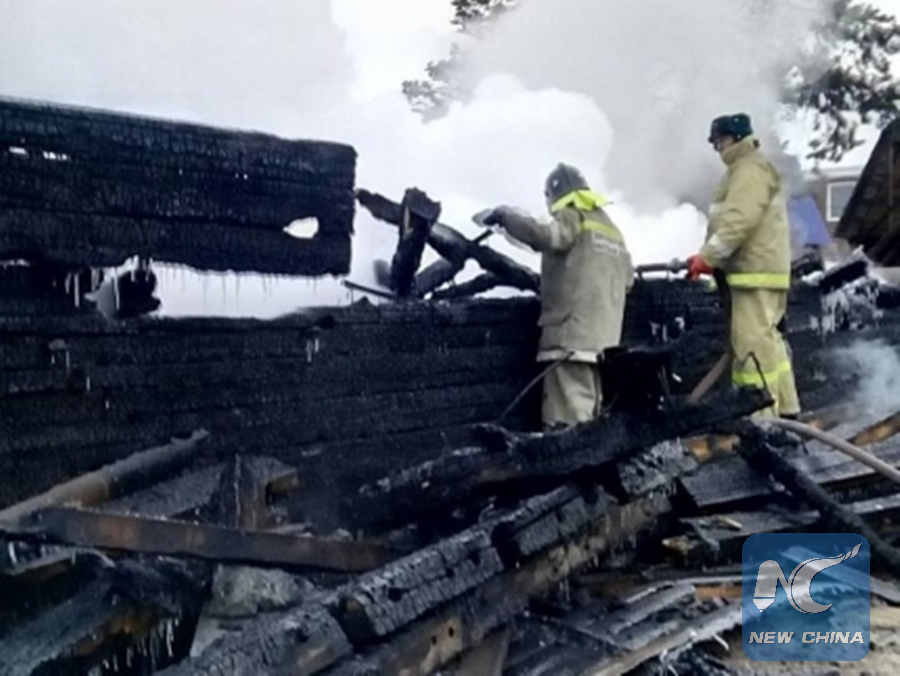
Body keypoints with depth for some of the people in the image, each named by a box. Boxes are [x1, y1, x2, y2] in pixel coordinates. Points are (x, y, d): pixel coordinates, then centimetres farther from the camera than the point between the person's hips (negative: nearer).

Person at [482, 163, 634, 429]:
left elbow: (542, 233, -24)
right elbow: (627, 279, 29)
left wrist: (505, 215, -9)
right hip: (602, 336, 9)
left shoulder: (571, 219, -3)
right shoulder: (611, 229, 24)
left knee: (567, 419, -14)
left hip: (571, 333, -9)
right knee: (587, 415, 13)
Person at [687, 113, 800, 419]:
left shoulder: (751, 169, -9)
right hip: (757, 269, 11)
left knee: (753, 343, -13)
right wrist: (711, 257, 16)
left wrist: (707, 256, -22)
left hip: (756, 272, -11)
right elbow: (729, 219, 25)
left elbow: (739, 220, -21)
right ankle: (785, 409, 22)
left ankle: (762, 418, -14)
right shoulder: (745, 169, 26)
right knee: (767, 341, 15)